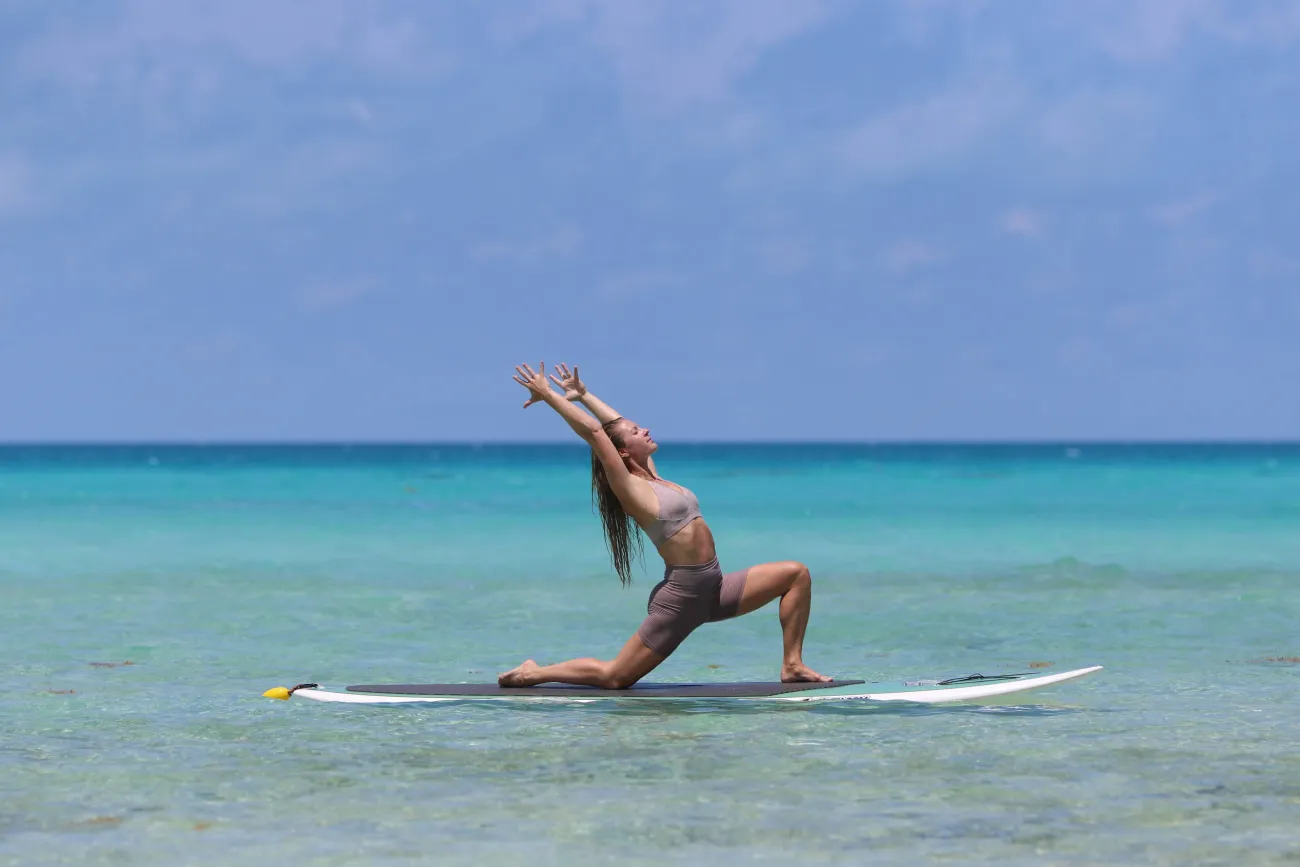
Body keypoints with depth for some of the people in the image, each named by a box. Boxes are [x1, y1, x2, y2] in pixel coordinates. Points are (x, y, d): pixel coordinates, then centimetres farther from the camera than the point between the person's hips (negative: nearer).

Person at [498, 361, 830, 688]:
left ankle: (792, 665, 1)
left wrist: (583, 395, 31)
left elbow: (616, 426, 23)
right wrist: (547, 395, -12)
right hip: (681, 597, -9)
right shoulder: (629, 488, -10)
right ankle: (533, 674, 14)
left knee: (796, 574, 3)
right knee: (614, 677, -6)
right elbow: (593, 431, -15)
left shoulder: (651, 479, 13)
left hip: (713, 589, 9)